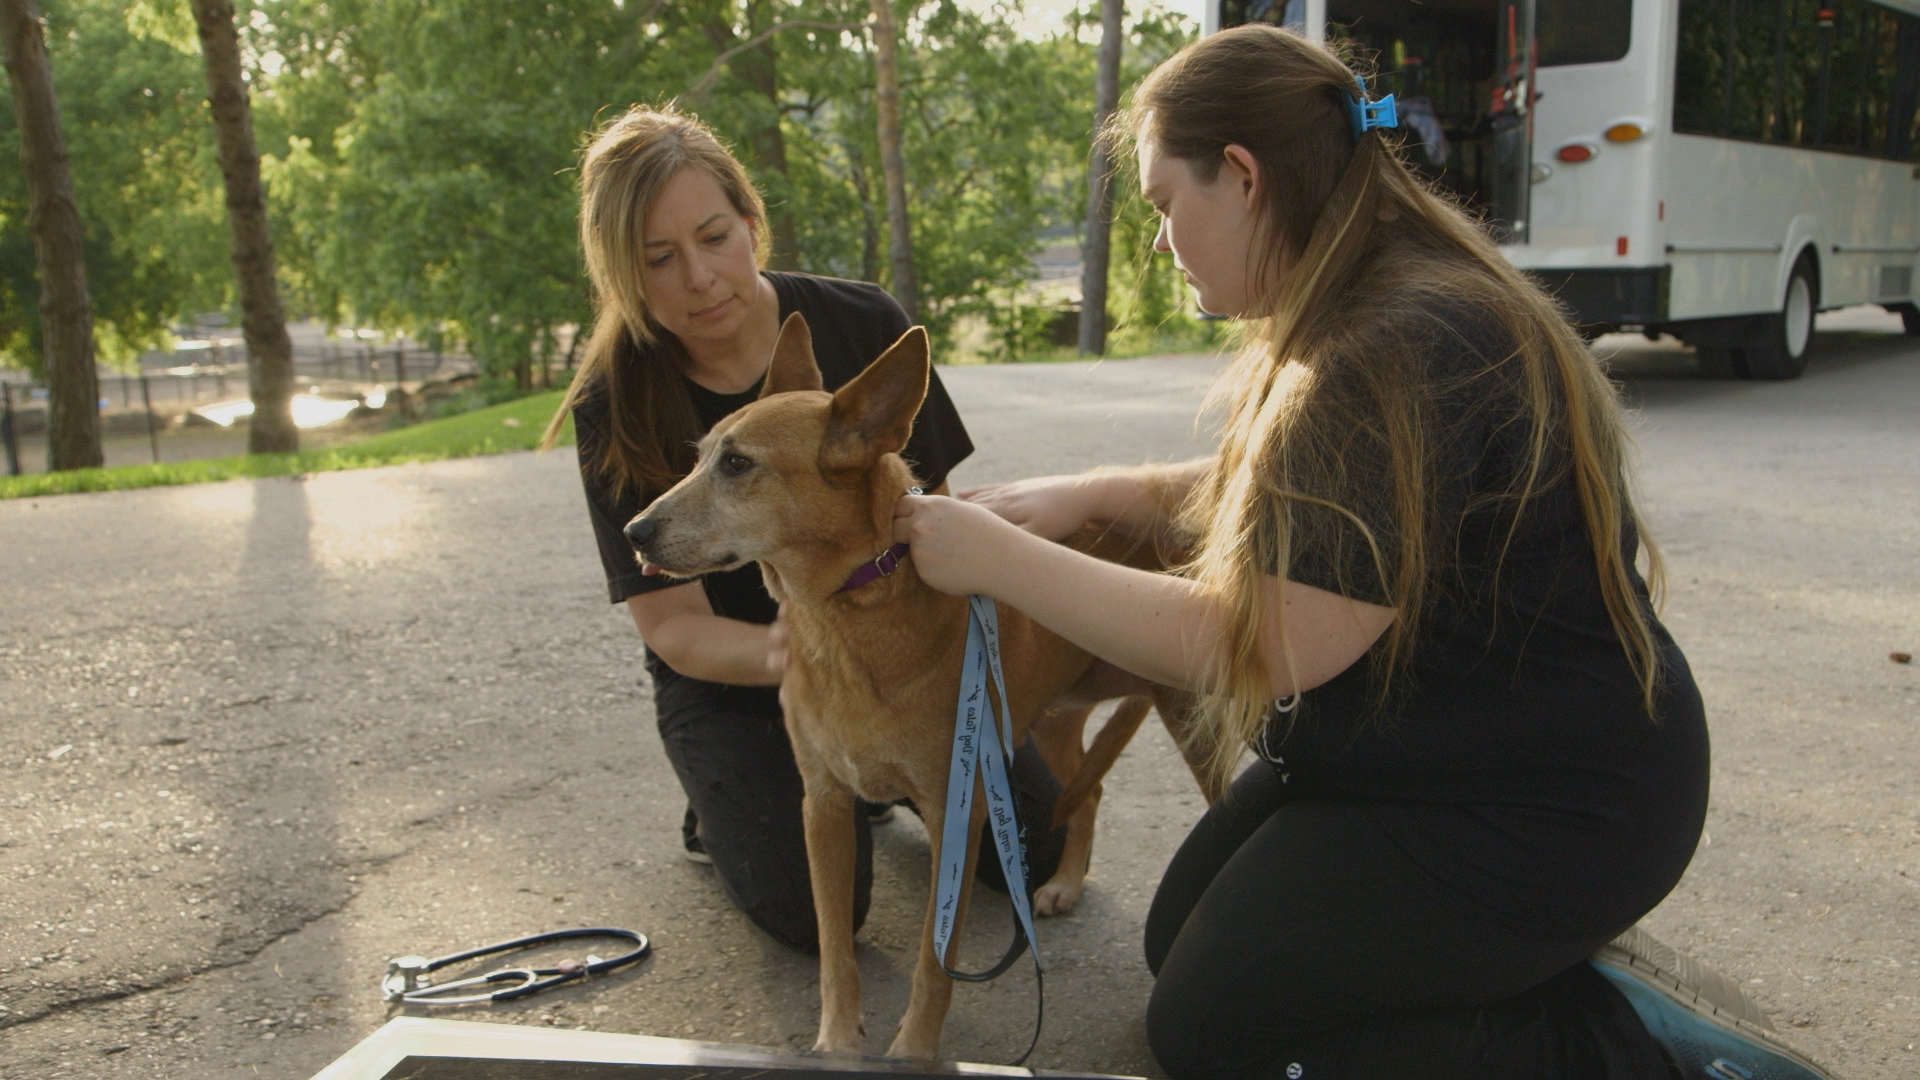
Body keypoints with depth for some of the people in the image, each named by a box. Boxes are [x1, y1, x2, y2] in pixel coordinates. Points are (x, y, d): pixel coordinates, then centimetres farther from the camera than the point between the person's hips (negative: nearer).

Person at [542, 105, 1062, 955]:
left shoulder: (862, 324, -15)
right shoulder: (615, 408, -18)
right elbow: (671, 625, -17)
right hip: (732, 679, -2)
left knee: (1039, 845, -6)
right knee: (814, 909, -19)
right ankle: (726, 807, 13)